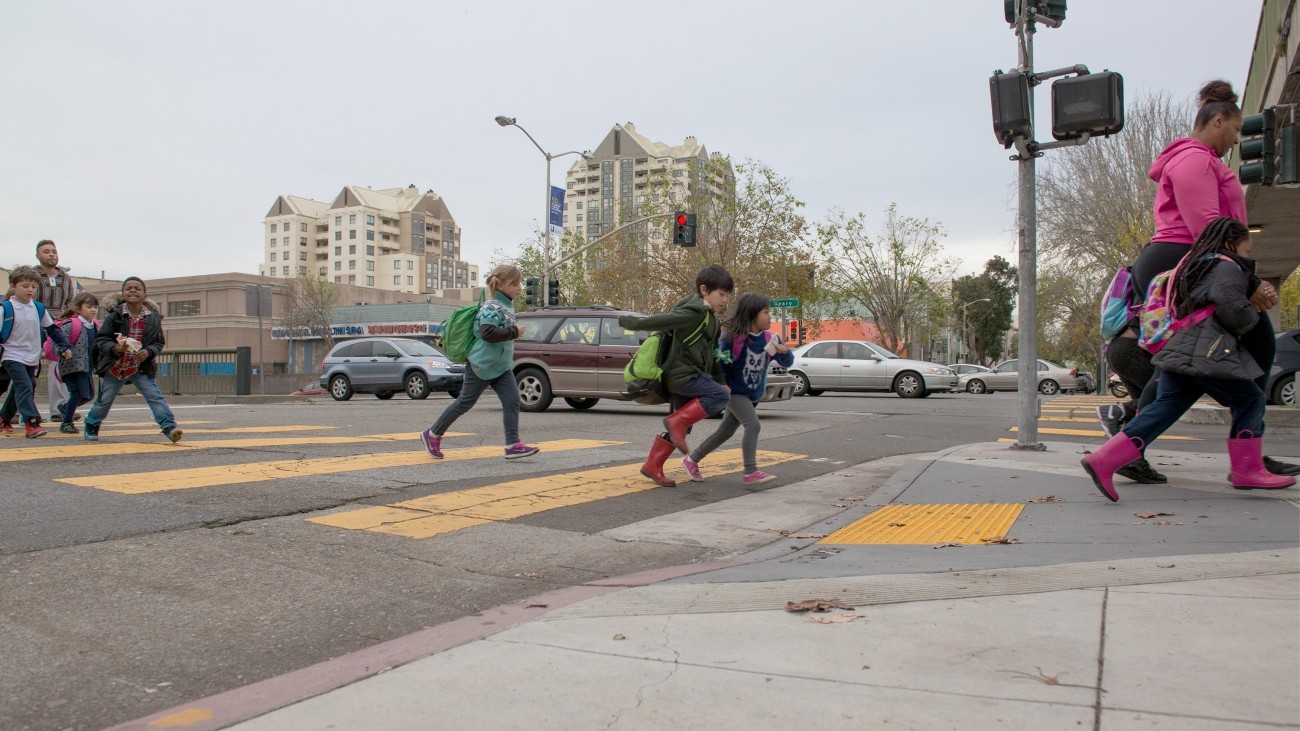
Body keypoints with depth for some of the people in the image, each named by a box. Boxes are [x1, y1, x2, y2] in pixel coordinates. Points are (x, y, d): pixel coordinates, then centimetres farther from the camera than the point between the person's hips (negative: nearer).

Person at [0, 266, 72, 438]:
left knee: (17, 391, 15)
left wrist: (64, 346, 7)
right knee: (25, 388, -18)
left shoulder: (39, 308, 6)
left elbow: (52, 329, 13)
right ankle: (31, 422, -25)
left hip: (32, 358, 6)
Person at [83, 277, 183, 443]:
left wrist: (148, 351, -17)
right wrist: (115, 348, -29)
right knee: (104, 400, 14)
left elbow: (159, 342, 2)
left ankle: (169, 427, -15)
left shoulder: (153, 317, -6)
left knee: (155, 396, -13)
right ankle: (90, 426, 37)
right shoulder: (115, 315, -11)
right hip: (115, 367, 0)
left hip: (141, 367, 0)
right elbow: (101, 339, -10)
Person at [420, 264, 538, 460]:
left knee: (512, 401, -5)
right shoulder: (492, 307, -17)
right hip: (482, 365, -8)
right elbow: (487, 333, -30)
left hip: (502, 366, 8)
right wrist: (514, 331, -25)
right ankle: (432, 435, 18)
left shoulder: (508, 306, 12)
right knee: (465, 402, 3)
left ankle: (513, 445, -8)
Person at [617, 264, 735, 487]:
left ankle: (652, 466, 21)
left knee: (682, 426, 12)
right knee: (721, 397, -22)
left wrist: (721, 380, 12)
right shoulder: (692, 313, -19)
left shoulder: (709, 317, 13)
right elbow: (654, 322, -19)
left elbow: (711, 354, 18)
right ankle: (677, 421, -13)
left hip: (688, 374, 10)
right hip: (682, 374, -10)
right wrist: (625, 321, -7)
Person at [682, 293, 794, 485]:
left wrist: (784, 352, -19)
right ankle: (750, 472, -17)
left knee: (725, 433, 14)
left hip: (753, 395, 7)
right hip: (735, 392, -7)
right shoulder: (734, 337, -18)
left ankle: (692, 459, 29)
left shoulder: (768, 339, -3)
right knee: (753, 426, -22)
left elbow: (787, 363, 1)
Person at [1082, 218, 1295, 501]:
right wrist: (1253, 314, 5)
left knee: (1163, 410, 1)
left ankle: (1103, 460, -10)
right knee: (1250, 399, 6)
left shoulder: (1196, 266, 27)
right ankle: (1247, 470, 9)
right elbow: (1234, 311, -16)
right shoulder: (1228, 267, -2)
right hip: (1205, 355, -9)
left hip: (1178, 351, 9)